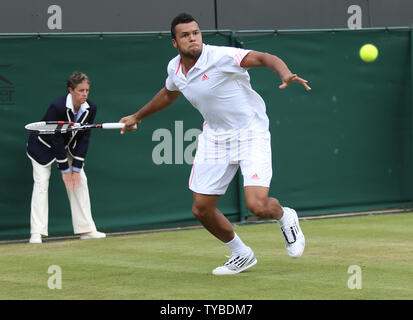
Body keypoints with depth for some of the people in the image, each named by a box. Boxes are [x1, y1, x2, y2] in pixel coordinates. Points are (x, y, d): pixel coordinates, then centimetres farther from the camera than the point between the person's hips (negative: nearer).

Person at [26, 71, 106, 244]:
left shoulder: (91, 108, -17)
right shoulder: (57, 107, -34)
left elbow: (84, 138, -12)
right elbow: (56, 139, -28)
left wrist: (76, 168, -15)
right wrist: (64, 169, -23)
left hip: (69, 146, 6)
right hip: (44, 145, -6)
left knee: (80, 180, -1)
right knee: (41, 182, -15)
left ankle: (86, 229, 5)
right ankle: (36, 233, -18)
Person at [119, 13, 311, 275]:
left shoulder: (221, 57, -21)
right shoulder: (175, 68, 2)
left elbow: (264, 58, -30)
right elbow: (168, 95, 25)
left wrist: (286, 74, -51)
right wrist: (137, 117, 37)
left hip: (250, 133, -7)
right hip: (214, 136, 7)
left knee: (257, 206, -20)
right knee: (202, 209, 4)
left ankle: (285, 217, 19)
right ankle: (241, 255, 28)